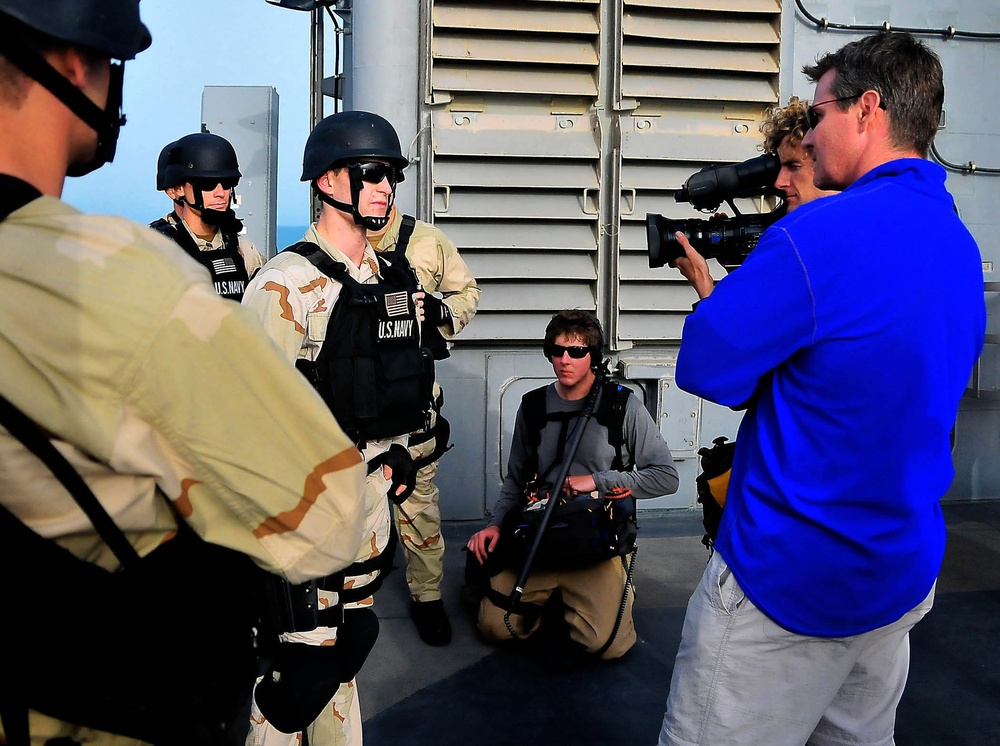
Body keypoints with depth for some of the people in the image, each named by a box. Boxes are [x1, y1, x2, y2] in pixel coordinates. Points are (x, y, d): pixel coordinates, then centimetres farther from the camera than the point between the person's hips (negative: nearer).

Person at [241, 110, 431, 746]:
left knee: (348, 643, 20)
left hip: (371, 484, 7)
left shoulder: (397, 279, 9)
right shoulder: (286, 282, -15)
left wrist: (396, 450, 15)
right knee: (299, 653, 1)